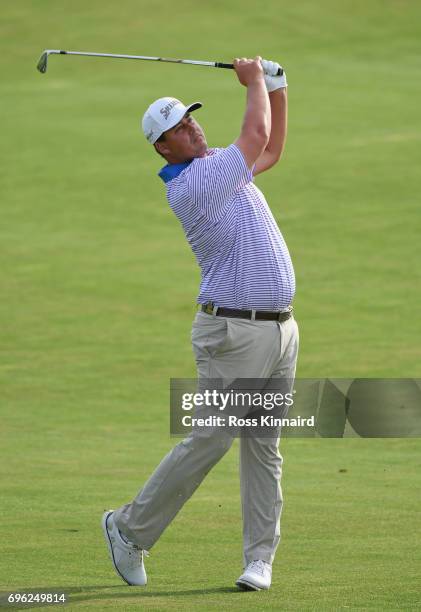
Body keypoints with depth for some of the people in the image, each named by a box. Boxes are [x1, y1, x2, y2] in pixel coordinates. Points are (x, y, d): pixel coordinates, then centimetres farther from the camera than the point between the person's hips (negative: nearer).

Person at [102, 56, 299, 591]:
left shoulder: (219, 167, 13)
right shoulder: (190, 185, -15)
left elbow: (270, 150, 31)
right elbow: (256, 136, -13)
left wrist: (277, 90, 17)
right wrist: (253, 83, 3)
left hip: (280, 327, 8)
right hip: (233, 332, -8)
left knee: (263, 447, 6)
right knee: (208, 442, -6)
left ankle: (259, 559, 7)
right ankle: (130, 529, 8)